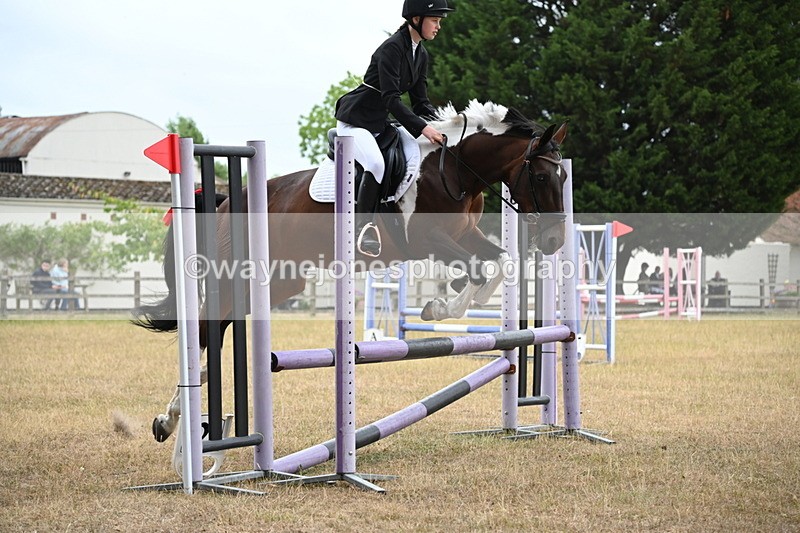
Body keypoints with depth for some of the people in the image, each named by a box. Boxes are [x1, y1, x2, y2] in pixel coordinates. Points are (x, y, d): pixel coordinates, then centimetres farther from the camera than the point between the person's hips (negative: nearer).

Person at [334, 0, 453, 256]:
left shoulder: (421, 55, 8)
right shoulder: (392, 48, -19)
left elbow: (421, 102, 10)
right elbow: (391, 98, -26)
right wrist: (422, 128, -32)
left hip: (381, 123, 9)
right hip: (354, 120, -9)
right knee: (376, 163, -32)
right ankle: (364, 226, -25)